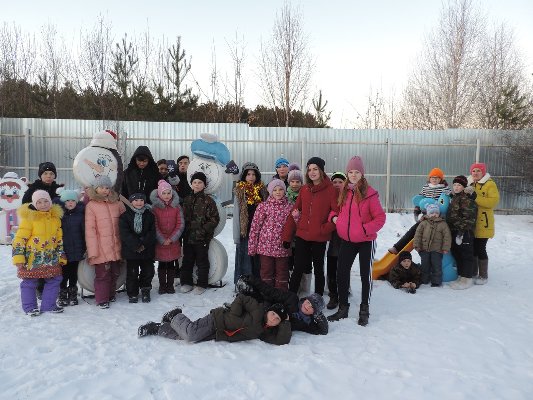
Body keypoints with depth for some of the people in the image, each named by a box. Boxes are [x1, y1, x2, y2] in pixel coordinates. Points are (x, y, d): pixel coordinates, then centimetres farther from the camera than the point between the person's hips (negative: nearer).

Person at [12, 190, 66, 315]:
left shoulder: (56, 217, 5)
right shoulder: (29, 218, -10)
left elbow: (59, 239, 13)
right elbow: (20, 238, -10)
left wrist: (61, 255, 11)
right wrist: (18, 257, -14)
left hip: (51, 258, 5)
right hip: (32, 258, -5)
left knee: (54, 280, 8)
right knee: (29, 282, 5)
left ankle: (49, 305, 22)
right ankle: (30, 307, 21)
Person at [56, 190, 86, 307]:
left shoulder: (80, 214, 0)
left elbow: (85, 231, 2)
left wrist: (85, 247, 0)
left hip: (76, 249, 1)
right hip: (62, 250, -1)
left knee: (73, 273, 12)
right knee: (64, 273, 4)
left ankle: (73, 295, 25)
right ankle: (62, 295, 19)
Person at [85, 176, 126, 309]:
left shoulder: (117, 203, 8)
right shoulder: (91, 205, -5)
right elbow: (90, 229, -8)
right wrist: (92, 250, -12)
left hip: (116, 247, 5)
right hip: (101, 248, -4)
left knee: (115, 273, 14)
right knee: (102, 274, 2)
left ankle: (111, 295, 32)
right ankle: (102, 300, 16)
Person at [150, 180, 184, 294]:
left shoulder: (177, 207, 0)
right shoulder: (154, 207, -5)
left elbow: (181, 224, -2)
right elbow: (154, 226, -7)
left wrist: (172, 239, -10)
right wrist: (162, 240, -11)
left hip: (174, 242, 1)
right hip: (160, 242, -1)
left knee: (171, 264, 9)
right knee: (162, 265, 8)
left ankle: (170, 285, 20)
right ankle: (162, 286, 20)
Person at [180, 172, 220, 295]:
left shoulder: (208, 201, -6)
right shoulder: (187, 200, 9)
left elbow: (215, 219, -7)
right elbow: (183, 217, 16)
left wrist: (204, 229, -14)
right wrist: (184, 231, 4)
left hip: (202, 238, -5)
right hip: (188, 236, 5)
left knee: (202, 261, 6)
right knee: (187, 260, 14)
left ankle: (201, 285, 18)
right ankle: (186, 282, 27)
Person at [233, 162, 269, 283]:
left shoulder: (262, 190, 8)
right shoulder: (240, 191, 1)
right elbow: (236, 215, -1)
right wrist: (236, 236, -5)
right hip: (245, 232, -2)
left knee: (258, 261, 8)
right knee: (245, 260, 2)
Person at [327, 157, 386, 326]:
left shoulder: (370, 193, -12)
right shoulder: (343, 192, 3)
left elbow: (380, 218, -10)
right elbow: (336, 210, 18)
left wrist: (365, 229, -21)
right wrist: (334, 217, -2)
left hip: (366, 241, -4)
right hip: (347, 240, 5)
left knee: (365, 274, 9)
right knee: (341, 273, 9)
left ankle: (364, 310, 25)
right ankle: (343, 308, 26)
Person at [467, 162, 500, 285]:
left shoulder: (490, 184, -5)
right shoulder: (469, 184, 13)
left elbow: (494, 201, -18)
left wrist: (476, 197, -24)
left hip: (483, 224, -6)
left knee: (480, 249, -3)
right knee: (472, 248, 12)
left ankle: (483, 276, 10)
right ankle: (473, 273, 25)